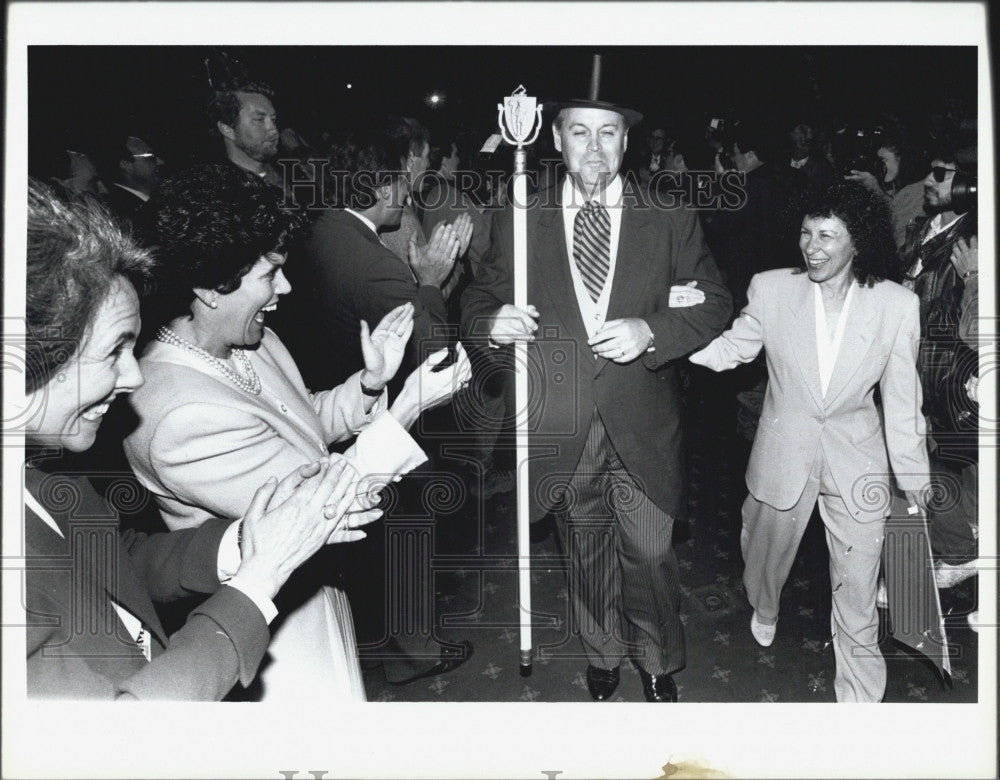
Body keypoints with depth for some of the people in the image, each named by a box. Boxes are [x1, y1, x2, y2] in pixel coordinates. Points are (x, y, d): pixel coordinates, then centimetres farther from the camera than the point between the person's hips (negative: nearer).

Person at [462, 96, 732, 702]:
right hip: (562, 429, 1)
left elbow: (715, 303, 1)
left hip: (643, 424, -1)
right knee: (587, 554, 17)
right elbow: (478, 303, 6)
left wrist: (650, 329, -17)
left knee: (651, 556, 6)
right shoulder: (518, 222, 3)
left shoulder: (670, 217, 1)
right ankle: (603, 655, 41)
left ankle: (659, 664, 33)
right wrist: (492, 324, -18)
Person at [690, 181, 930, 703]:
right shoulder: (772, 290, -12)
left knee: (858, 586, 5)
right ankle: (764, 608, 60)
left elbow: (901, 399, -5)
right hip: (783, 456, 2)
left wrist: (911, 477, 1)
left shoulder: (896, 306, -13)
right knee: (767, 547, 24)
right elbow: (730, 350, 0)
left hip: (857, 459, -1)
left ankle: (860, 693, 25)